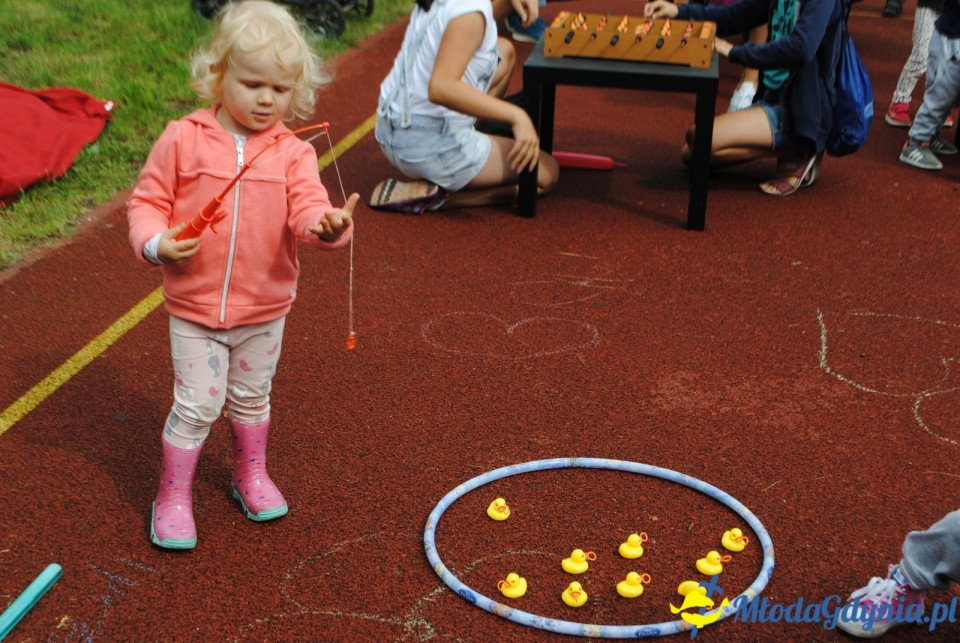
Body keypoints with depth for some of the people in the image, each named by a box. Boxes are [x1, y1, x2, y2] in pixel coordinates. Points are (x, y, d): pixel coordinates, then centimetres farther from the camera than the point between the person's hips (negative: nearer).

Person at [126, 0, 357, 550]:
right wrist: (155, 242, -22)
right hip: (194, 305, -2)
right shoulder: (182, 140, -9)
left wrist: (326, 223, -42)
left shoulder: (292, 153, -6)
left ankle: (252, 474, 44)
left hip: (265, 309, 2)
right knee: (197, 404, 3)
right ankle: (173, 496, 22)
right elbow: (147, 201, -3)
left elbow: (307, 206, -19)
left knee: (252, 398, 20)